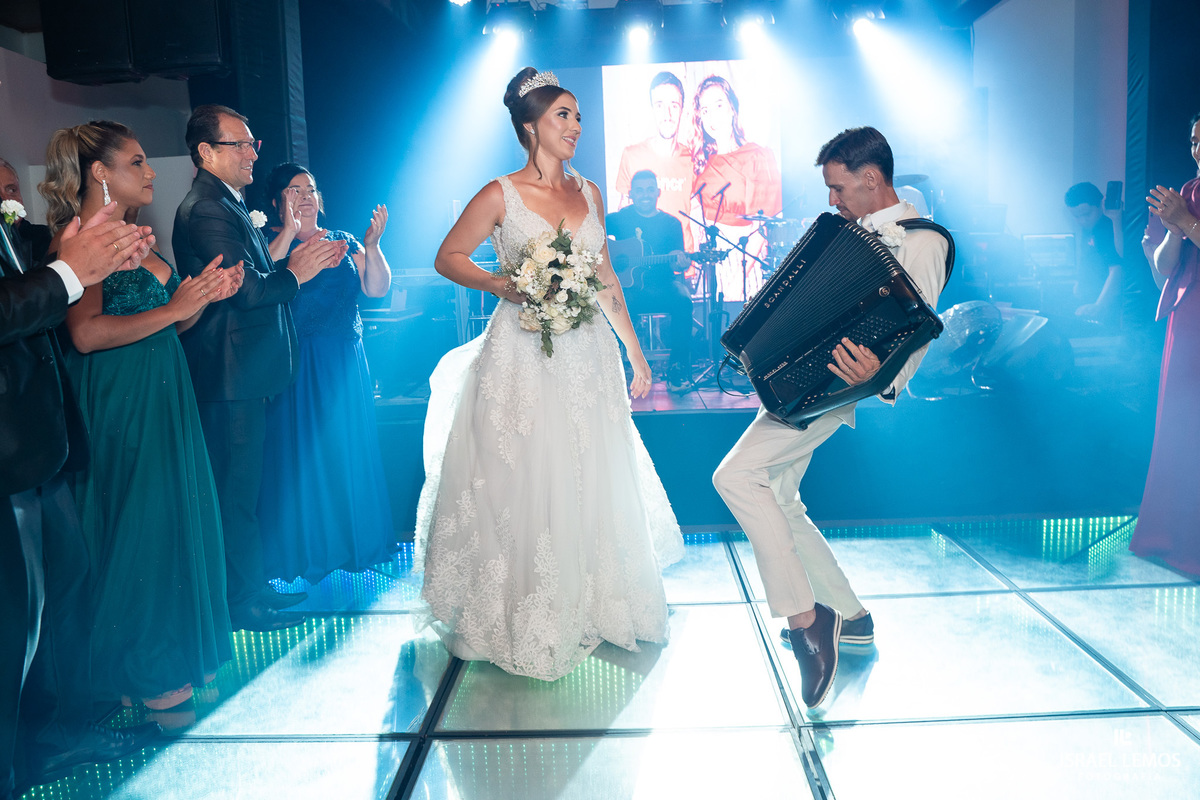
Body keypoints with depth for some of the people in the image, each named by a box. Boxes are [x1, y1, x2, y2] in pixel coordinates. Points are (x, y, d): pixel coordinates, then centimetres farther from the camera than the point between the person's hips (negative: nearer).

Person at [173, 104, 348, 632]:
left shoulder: (226, 204, 18)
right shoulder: (206, 209, -16)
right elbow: (246, 289, -22)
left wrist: (300, 259, 5)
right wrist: (295, 273, -6)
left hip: (243, 374, 11)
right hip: (230, 376, -11)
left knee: (243, 486, 17)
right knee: (236, 491, -1)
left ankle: (252, 586, 29)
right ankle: (242, 602, 10)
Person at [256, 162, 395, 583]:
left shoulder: (343, 242, 11)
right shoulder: (271, 243, -1)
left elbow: (378, 288, 1)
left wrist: (372, 245, -13)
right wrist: (289, 233, -22)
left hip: (346, 361, 4)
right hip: (297, 364, -4)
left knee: (349, 446, 10)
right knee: (300, 451, 0)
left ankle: (354, 541, 24)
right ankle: (305, 548, 14)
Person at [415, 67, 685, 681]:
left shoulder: (589, 193, 9)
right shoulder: (500, 196, -6)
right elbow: (448, 257, 0)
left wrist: (634, 351, 15)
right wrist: (501, 285, -17)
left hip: (587, 354, 5)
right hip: (523, 359, -5)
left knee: (594, 485, 12)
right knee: (524, 485, 1)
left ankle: (594, 605, 30)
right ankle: (525, 617, 19)